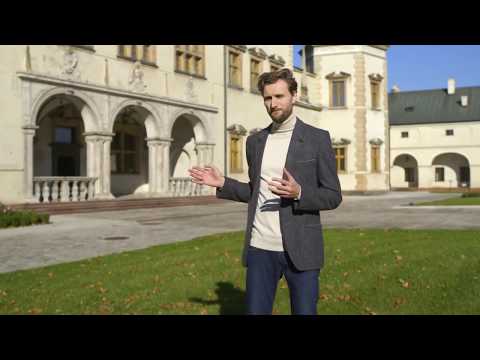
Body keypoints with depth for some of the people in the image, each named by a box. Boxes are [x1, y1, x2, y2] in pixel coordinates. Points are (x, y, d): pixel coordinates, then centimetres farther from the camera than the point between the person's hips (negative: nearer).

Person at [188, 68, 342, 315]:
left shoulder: (317, 138, -3)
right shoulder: (255, 141, 10)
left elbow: (333, 197, -4)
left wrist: (299, 193, -22)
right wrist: (222, 183, 4)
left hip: (300, 249, -3)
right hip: (260, 248, 4)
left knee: (304, 311, 6)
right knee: (256, 310, 9)